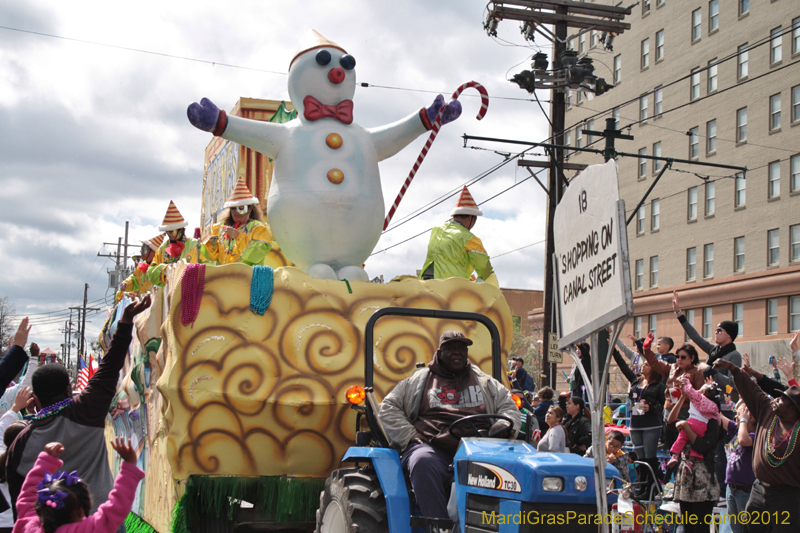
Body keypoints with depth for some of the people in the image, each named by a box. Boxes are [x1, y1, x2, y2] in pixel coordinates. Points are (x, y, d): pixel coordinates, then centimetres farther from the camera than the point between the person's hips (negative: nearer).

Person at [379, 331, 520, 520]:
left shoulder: (486, 383, 27)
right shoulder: (419, 380, 21)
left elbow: (509, 407, 25)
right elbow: (388, 408, 16)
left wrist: (504, 424, 1)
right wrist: (410, 436, 1)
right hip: (432, 447, -1)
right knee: (423, 462, -39)